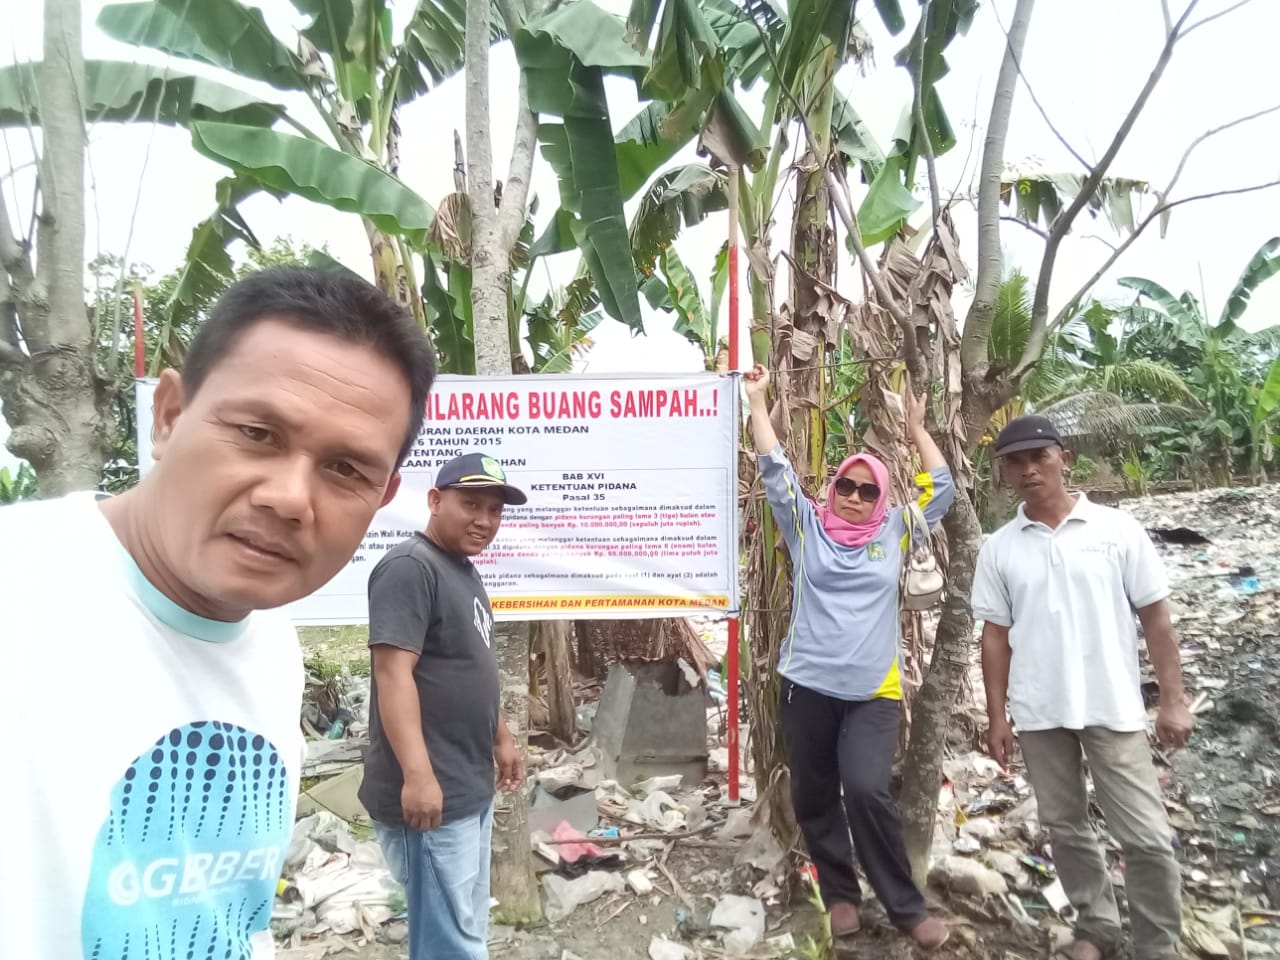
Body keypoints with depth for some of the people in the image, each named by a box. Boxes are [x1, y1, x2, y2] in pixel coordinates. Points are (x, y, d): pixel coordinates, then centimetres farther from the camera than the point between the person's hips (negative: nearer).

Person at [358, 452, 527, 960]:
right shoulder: (409, 567, -16)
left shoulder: (464, 571, 14)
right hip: (431, 792, -10)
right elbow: (394, 674, -24)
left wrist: (501, 738, 24)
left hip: (470, 787, 10)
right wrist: (417, 774, -29)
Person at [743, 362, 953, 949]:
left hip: (873, 692, -1)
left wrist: (917, 429, 20)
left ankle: (906, 908, 6)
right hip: (808, 686, 1)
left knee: (867, 791, -15)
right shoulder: (806, 527, 4)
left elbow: (941, 488, 14)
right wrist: (757, 402, 4)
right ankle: (840, 894, 31)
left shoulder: (893, 533, 9)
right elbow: (775, 470, 3)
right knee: (813, 798, 10)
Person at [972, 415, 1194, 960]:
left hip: (1113, 709, -2)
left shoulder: (1117, 529, -4)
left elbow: (1155, 617, -1)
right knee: (1065, 827, 15)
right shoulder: (998, 548, 0)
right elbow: (995, 636, 4)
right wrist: (997, 717, 3)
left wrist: (1172, 699, -4)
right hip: (1038, 714, 2)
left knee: (1147, 838, 4)